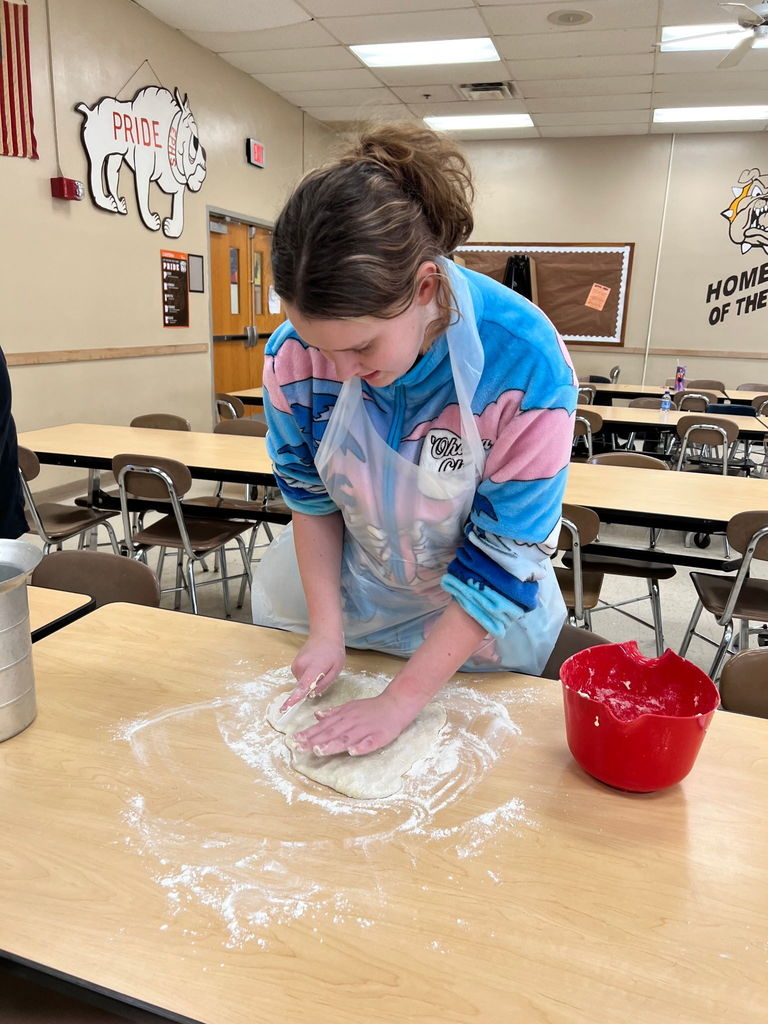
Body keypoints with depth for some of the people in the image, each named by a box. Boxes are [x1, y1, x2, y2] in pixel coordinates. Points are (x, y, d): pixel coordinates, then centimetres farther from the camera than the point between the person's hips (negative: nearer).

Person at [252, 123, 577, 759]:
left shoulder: (525, 364, -35)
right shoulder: (294, 354, -24)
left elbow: (504, 557, -27)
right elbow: (311, 495, -7)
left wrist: (401, 700, -25)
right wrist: (325, 630, -13)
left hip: (479, 617, -2)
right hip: (345, 581, 3)